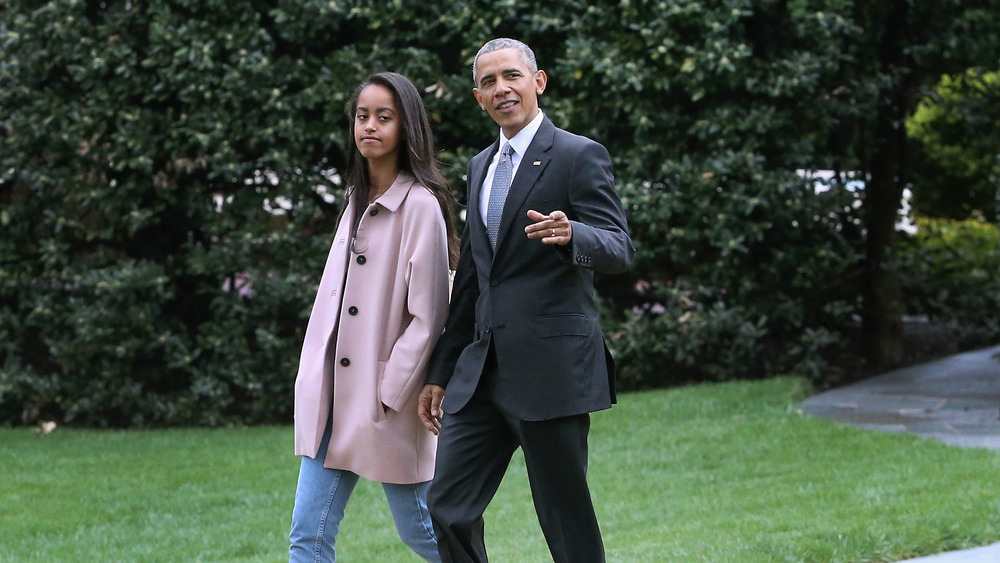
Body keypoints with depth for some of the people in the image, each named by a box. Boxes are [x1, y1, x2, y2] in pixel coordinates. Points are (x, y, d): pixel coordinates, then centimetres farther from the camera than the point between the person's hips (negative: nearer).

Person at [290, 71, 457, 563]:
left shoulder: (420, 206, -10)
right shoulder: (356, 202, 13)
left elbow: (427, 318, -13)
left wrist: (386, 396, -15)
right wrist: (312, 387, 10)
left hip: (386, 402, -7)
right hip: (332, 395, 7)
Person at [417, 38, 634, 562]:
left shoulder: (579, 156, -3)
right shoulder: (482, 166, 19)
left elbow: (619, 249, -13)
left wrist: (570, 235, -36)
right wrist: (441, 372, 23)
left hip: (552, 368, -7)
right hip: (481, 372, 7)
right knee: (448, 509, 2)